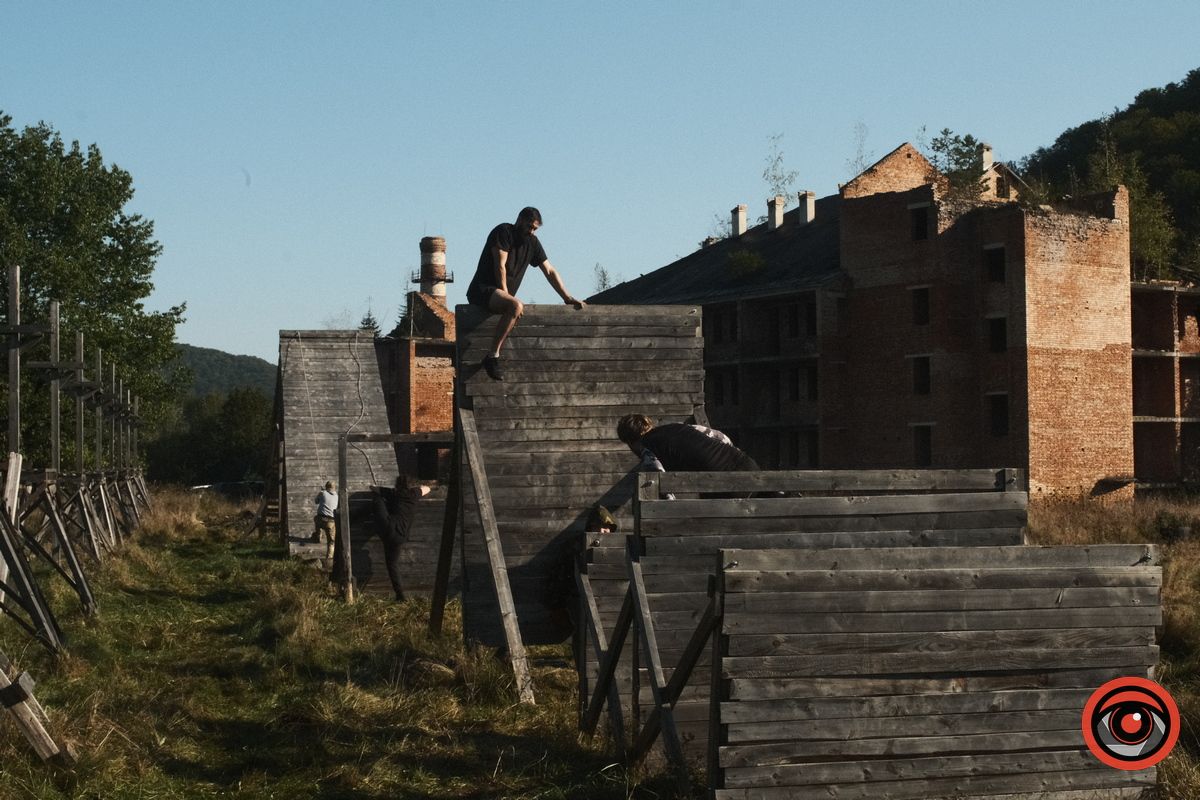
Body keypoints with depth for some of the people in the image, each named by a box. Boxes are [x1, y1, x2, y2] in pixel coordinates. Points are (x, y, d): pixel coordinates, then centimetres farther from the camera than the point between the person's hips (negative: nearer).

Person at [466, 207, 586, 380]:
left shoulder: (532, 242, 14)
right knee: (515, 306, -35)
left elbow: (550, 271, 16)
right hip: (482, 290, -9)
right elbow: (500, 266, -14)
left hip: (501, 293, 9)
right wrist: (507, 298, -17)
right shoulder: (504, 232, -8)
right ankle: (493, 357, -36)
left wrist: (568, 299, 12)